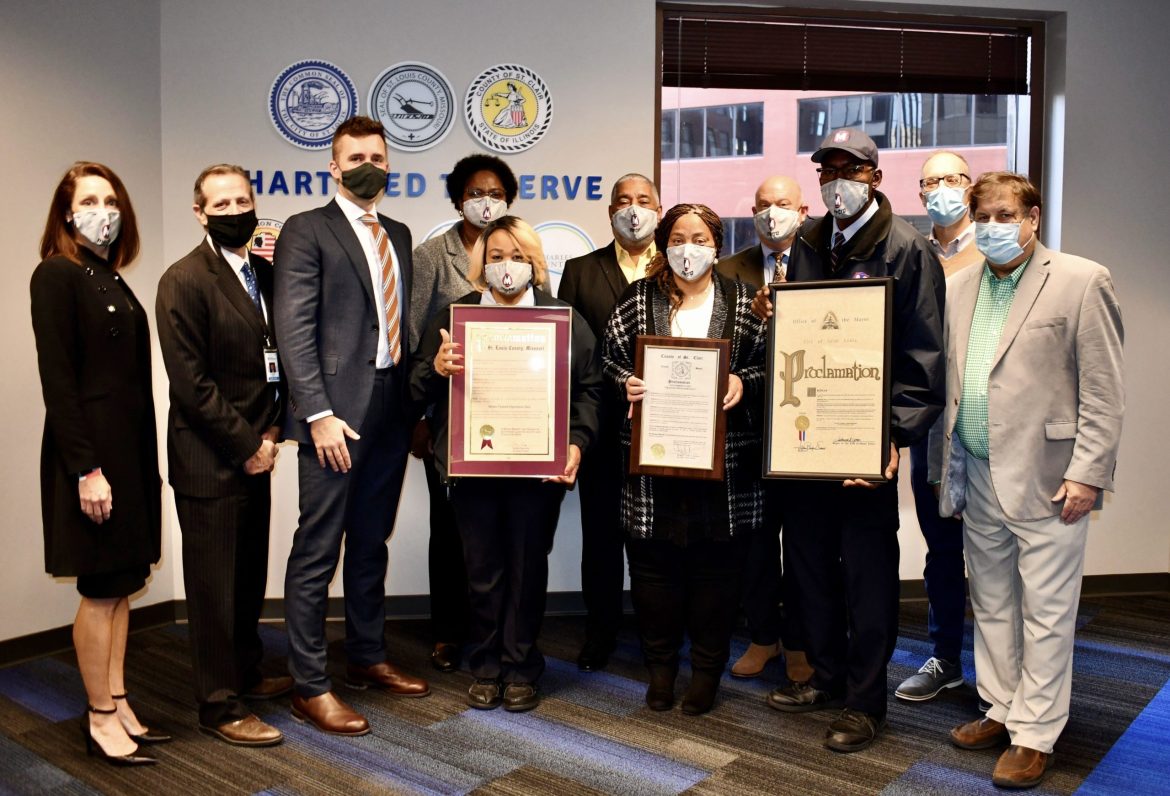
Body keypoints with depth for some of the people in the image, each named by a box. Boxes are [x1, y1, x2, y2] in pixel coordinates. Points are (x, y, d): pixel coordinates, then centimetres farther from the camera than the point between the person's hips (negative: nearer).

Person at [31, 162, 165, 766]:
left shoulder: (114, 281, 13)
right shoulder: (57, 276, -8)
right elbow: (57, 380, -15)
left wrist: (146, 461, 11)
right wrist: (85, 469, -19)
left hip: (132, 448, 8)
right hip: (91, 450, -7)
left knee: (122, 585, 12)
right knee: (100, 588, 1)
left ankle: (117, 704, 22)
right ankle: (100, 718, 14)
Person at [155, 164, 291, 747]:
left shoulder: (265, 272, 10)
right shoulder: (184, 282, -12)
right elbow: (191, 383, -16)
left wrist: (271, 431, 3)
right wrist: (246, 446, -13)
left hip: (254, 453, 7)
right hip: (209, 463, -7)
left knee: (250, 576, 17)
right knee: (215, 586, 4)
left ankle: (244, 671, 37)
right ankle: (220, 706, 17)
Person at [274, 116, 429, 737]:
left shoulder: (399, 235, 17)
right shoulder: (307, 231, -3)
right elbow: (293, 330, -11)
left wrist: (416, 402, 8)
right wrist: (319, 414, -17)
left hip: (390, 411, 6)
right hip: (336, 415, -6)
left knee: (371, 544, 17)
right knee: (317, 551, 0)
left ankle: (368, 659, 31)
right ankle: (310, 686, 12)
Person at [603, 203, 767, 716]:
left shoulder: (741, 301, 8)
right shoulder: (639, 299, 8)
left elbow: (769, 362, 8)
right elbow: (609, 356, 8)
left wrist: (744, 381, -12)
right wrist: (626, 382, -12)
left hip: (723, 458, 0)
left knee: (716, 566, 6)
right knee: (653, 563, 5)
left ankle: (707, 670, 23)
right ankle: (660, 667, 24)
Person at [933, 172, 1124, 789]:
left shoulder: (1081, 281, -5)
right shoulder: (960, 287, 11)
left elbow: (1104, 391, -8)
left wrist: (1087, 473, -13)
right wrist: (943, 462, 12)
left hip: (1045, 479, -6)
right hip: (977, 478, 6)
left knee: (1045, 613, 4)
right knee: (990, 605, 16)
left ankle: (1034, 734, 17)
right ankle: (1002, 710, 32)